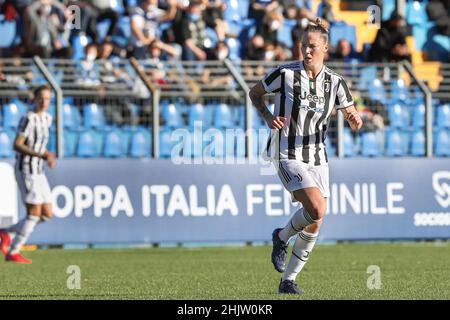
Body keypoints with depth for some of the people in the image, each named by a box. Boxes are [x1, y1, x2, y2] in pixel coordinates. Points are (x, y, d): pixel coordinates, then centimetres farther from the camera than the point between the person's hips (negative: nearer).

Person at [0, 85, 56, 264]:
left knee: (47, 214, 5)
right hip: (26, 170, -9)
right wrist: (40, 155, -27)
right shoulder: (28, 118, -15)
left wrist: (48, 156, 9)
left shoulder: (47, 118, 13)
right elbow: (17, 145, -19)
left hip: (38, 172, 9)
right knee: (34, 213, -8)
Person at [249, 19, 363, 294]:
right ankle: (282, 237, 6)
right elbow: (255, 93, 6)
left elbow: (353, 118, 2)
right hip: (288, 156, -5)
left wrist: (356, 120, -22)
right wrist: (268, 116, -12)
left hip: (317, 157, 5)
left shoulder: (335, 82, 0)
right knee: (317, 209, -24)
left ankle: (288, 281, 18)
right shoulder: (285, 74, -9)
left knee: (315, 226, 3)